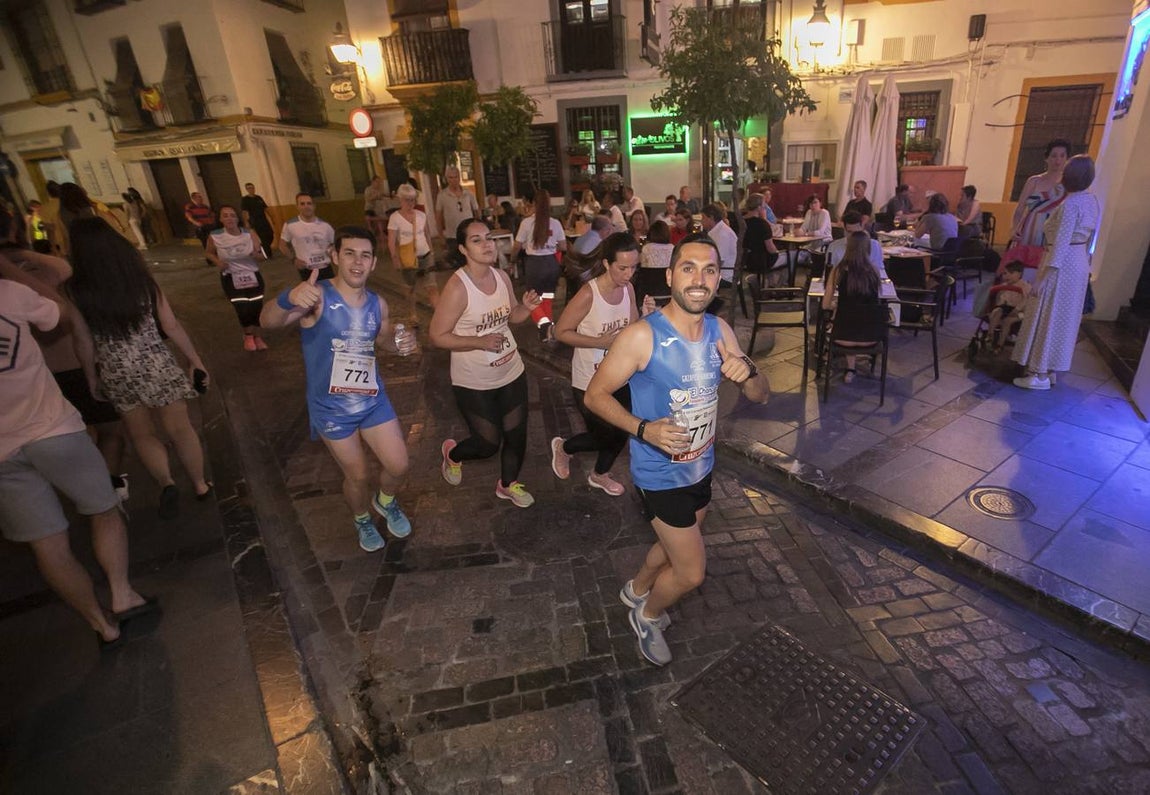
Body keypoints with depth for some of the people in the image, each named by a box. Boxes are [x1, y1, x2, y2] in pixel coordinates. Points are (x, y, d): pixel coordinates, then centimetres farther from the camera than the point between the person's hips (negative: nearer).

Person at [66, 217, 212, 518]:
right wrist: (196, 361, 6)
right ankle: (200, 486, 21)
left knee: (141, 436, 18)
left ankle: (167, 482, -1)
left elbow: (84, 341, -3)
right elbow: (171, 326, -4)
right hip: (158, 367, 0)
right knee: (179, 429, 13)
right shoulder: (141, 280, -7)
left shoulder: (76, 290, -8)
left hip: (116, 376, 1)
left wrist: (92, 379, 11)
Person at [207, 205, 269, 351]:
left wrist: (256, 255, -25)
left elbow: (262, 257, -3)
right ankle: (248, 336, 24)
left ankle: (258, 337, 30)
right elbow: (210, 253, 9)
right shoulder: (214, 237, -10)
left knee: (257, 308, 4)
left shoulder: (250, 233, -9)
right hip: (231, 279, -1)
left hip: (253, 276, 1)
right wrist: (218, 262, -11)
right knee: (243, 310, -8)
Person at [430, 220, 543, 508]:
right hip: (474, 383, -6)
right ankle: (452, 453, 40)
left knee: (516, 434, 14)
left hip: (512, 373, 6)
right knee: (489, 443, 4)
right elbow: (438, 336, -20)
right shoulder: (457, 287, -22)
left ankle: (508, 484, 42)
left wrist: (527, 307, -10)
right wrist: (480, 341, -29)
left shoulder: (502, 276, -3)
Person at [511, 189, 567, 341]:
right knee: (547, 299, 15)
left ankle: (544, 322, -22)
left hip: (534, 264, -3)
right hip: (552, 263, 3)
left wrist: (511, 259, 20)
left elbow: (517, 246, 0)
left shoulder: (527, 222, -8)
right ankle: (547, 329, 17)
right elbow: (563, 247, 7)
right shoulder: (556, 223, 0)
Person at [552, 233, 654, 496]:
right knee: (606, 436, 7)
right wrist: (599, 341, -26)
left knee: (621, 432, 15)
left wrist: (646, 316, -18)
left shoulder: (628, 288, -6)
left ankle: (600, 475, 44)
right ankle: (563, 447, 38)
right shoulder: (588, 294, -24)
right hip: (589, 382, -6)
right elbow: (561, 332, -18)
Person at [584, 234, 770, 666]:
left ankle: (636, 589, 59)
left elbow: (761, 395, 0)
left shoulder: (720, 331, -7)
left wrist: (749, 372, -24)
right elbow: (595, 394, -16)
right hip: (660, 476, -6)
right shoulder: (642, 336, -25)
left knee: (675, 545, 28)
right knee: (692, 572, 4)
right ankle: (647, 615, 38)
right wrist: (643, 428, -31)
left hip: (701, 468, 7)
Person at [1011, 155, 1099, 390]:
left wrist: (1044, 276, -22)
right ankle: (1050, 369, 24)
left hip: (1063, 265, -9)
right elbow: (1089, 237, 14)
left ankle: (1040, 375, 1)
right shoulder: (1091, 200, 9)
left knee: (1047, 317, -3)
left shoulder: (1070, 204, -19)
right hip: (1079, 264, 9)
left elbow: (1061, 243, -22)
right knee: (1062, 318, 15)